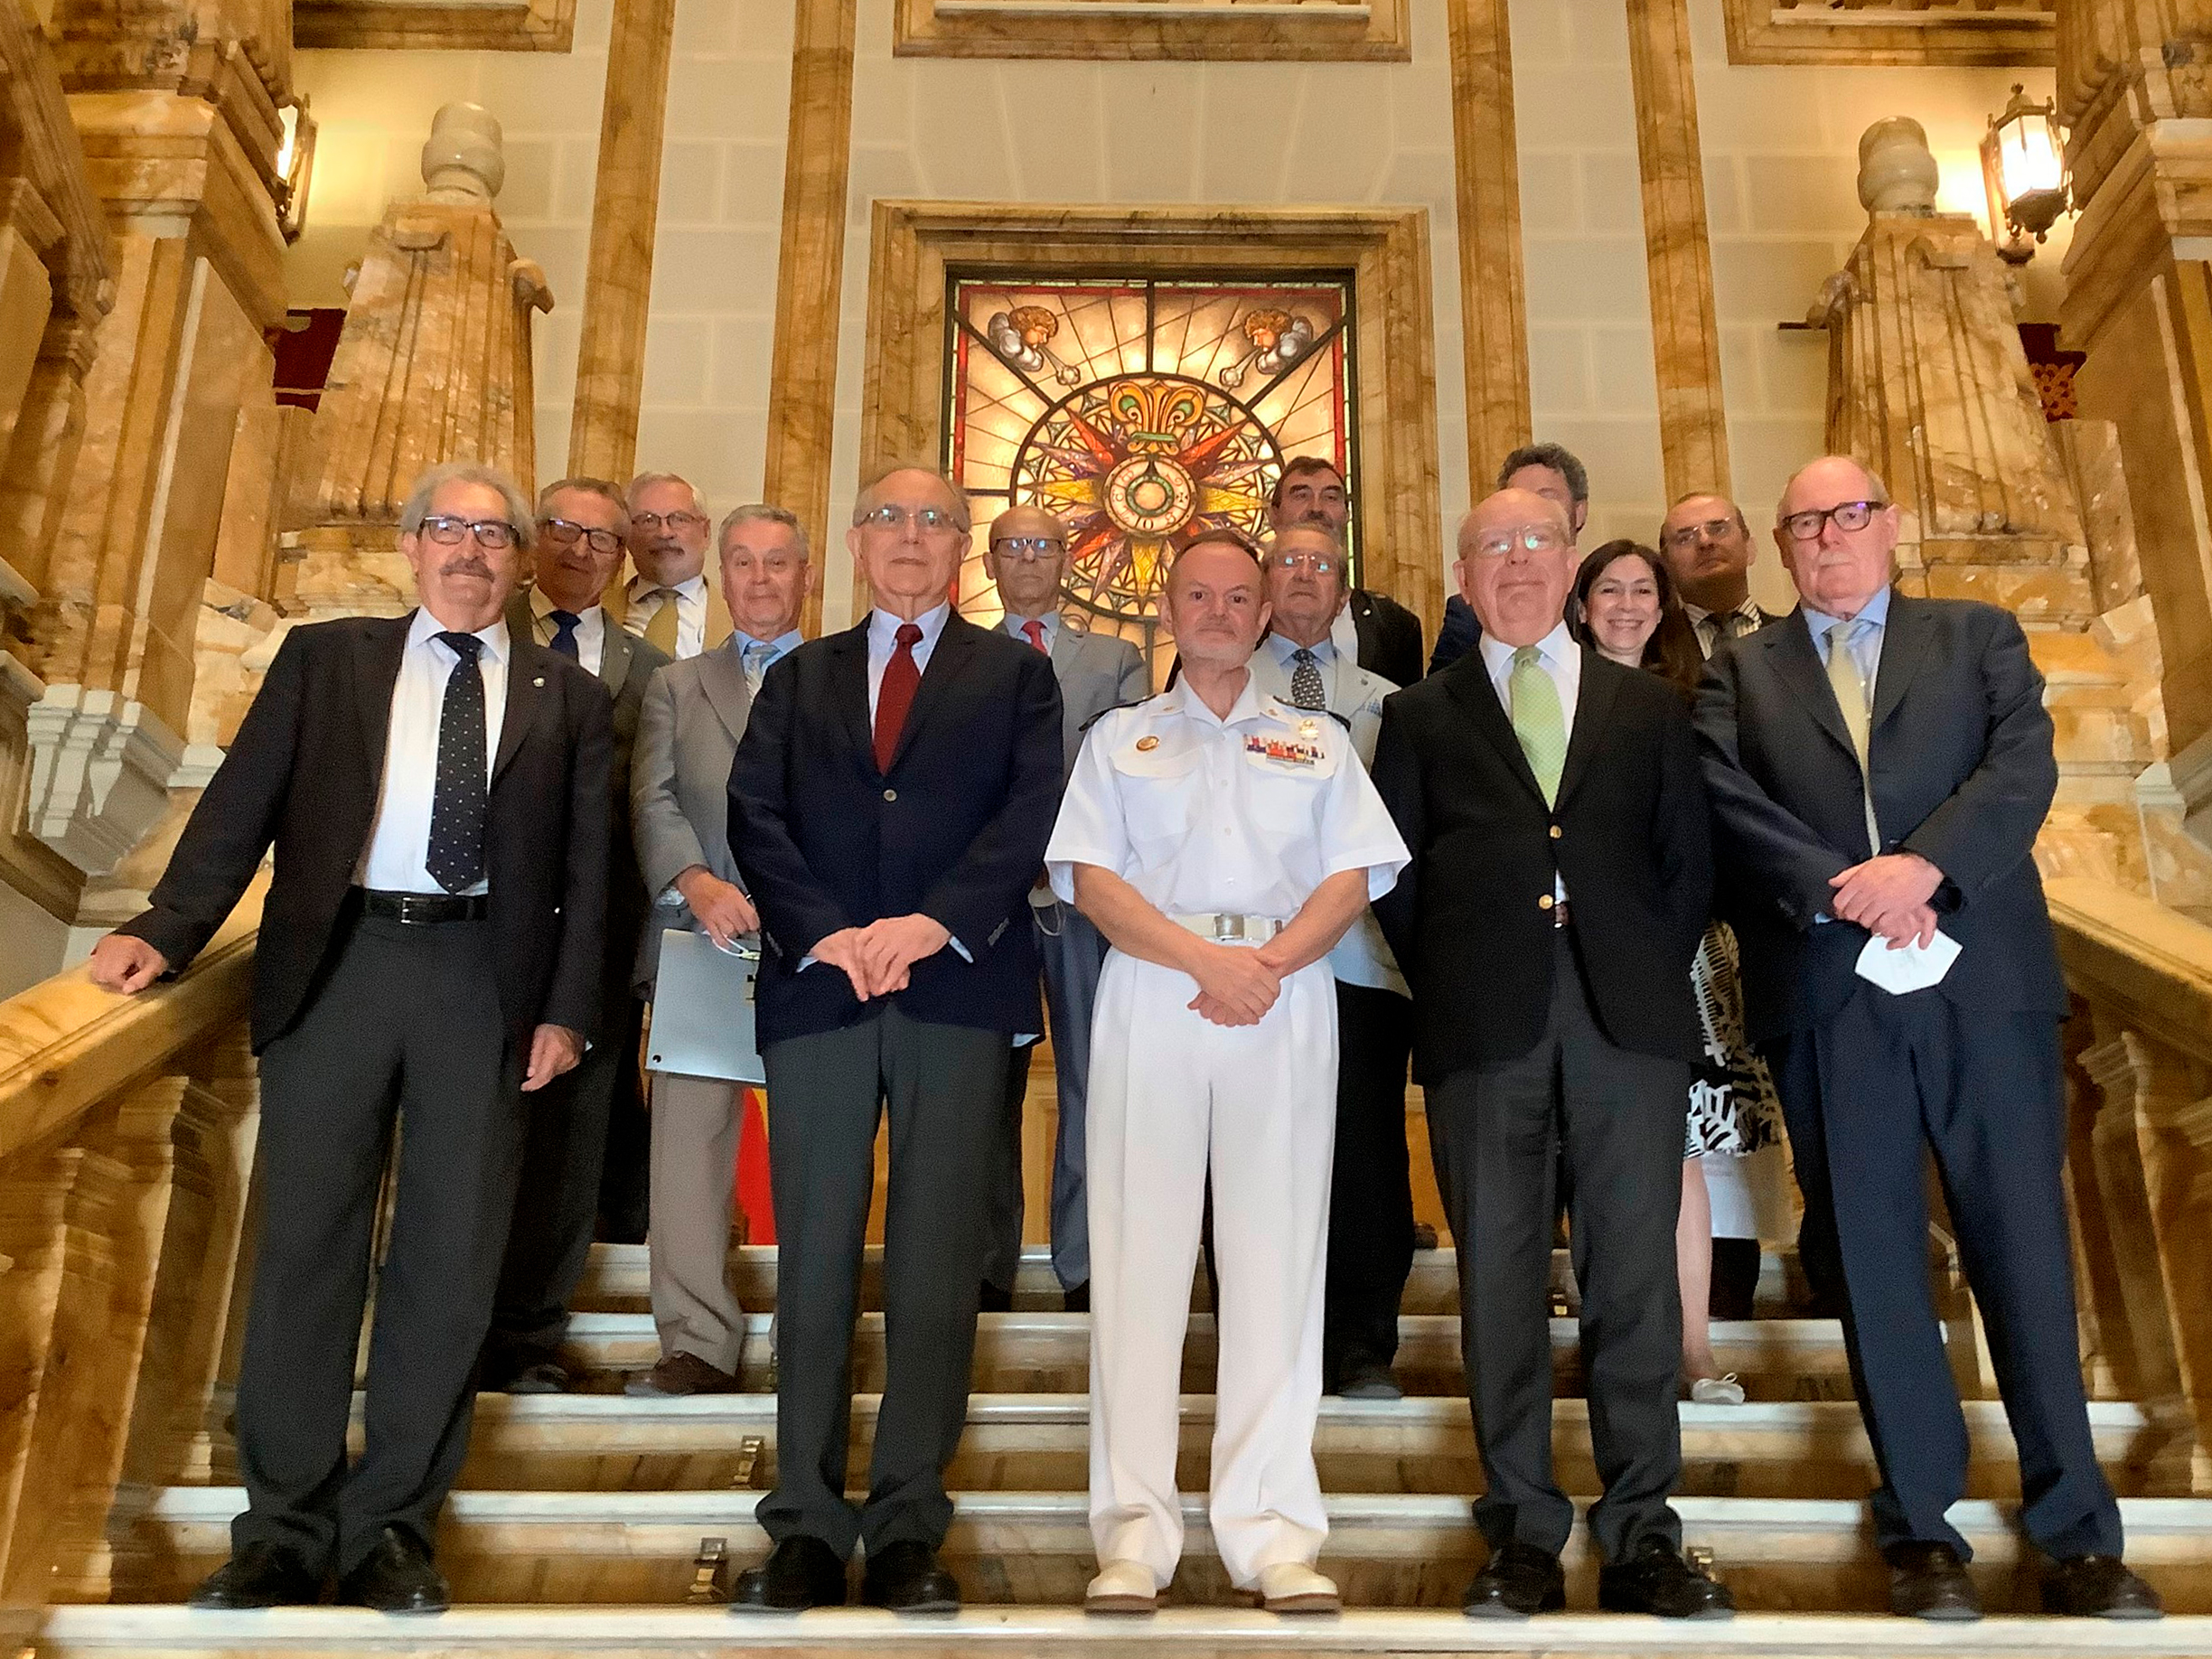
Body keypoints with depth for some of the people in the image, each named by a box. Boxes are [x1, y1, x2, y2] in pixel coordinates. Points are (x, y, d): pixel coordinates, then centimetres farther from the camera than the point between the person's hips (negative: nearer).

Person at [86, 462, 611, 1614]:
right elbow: (242, 804, 3)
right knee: (306, 1249, 4)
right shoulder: (325, 658, 12)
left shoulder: (567, 697, 11)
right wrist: (166, 930, -10)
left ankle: (392, 1529, 16)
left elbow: (586, 869, 8)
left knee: (448, 1264, 3)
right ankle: (286, 1530, 16)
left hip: (483, 983, 0)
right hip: (335, 963, 0)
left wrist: (566, 1009, -1)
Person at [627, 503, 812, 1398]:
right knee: (689, 1138, -2)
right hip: (701, 939, 2)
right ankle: (698, 1342, 4)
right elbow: (653, 801, 4)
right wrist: (694, 880, -15)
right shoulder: (676, 686, 18)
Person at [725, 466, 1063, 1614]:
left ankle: (909, 1527, 7)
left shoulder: (1014, 673, 14)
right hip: (816, 989, 2)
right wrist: (824, 933, -12)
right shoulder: (799, 677, 18)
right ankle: (807, 1525, 8)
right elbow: (754, 816, 5)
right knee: (814, 1259, 2)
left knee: (937, 1263, 0)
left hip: (956, 989, -1)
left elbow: (1031, 811, -1)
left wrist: (935, 924, -15)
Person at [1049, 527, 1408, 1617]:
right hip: (1150, 998, 0)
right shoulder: (1118, 738, 16)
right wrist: (1205, 957, -11)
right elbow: (1090, 880, 3)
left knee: (1277, 1253, -2)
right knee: (1139, 1250, -4)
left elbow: (1352, 878, 7)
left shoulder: (1317, 741, 18)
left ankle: (1273, 1528, 2)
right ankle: (1135, 1530, -1)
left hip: (1286, 1002, 1)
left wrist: (1272, 963, -11)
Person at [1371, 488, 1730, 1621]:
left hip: (1630, 1017, 1)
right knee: (1498, 1278, 1)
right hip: (1483, 1022, 0)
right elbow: (1392, 874, 9)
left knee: (1636, 1272, 1)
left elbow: (1687, 862, 14)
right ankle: (1522, 1534, 10)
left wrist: (1654, 975, 3)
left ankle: (1640, 1535, 10)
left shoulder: (1649, 708, 18)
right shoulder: (1419, 717, 15)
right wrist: (1447, 981, 0)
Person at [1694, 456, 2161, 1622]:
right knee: (1875, 1261, 5)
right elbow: (1731, 810, -2)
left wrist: (1923, 864, -17)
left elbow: (2023, 769, -1)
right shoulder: (1739, 674, 14)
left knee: (2025, 1248, 2)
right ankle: (1921, 1525, 15)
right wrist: (1845, 892, -15)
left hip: (1982, 979, 0)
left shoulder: (1980, 639, 14)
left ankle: (2075, 1529, 13)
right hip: (1828, 998, 0)